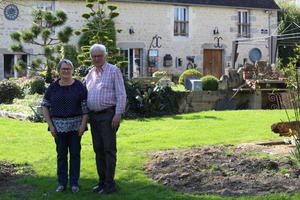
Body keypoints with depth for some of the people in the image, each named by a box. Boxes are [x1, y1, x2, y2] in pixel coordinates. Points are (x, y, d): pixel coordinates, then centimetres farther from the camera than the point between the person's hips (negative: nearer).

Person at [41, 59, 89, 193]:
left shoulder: (79, 86, -2)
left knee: (75, 153, 3)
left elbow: (86, 107, -3)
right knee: (61, 153, 6)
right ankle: (62, 183, 14)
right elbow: (45, 107, 5)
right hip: (59, 125, 1)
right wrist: (50, 125, -4)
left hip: (75, 124, -1)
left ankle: (74, 183, 11)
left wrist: (83, 124, -11)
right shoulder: (52, 88, 3)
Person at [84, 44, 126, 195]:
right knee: (98, 150, 9)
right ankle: (102, 182, 17)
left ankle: (110, 184, -2)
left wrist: (118, 114, -17)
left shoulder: (114, 71, -4)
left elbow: (121, 94, -9)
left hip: (108, 115, -6)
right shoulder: (90, 74, 15)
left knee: (109, 149, -5)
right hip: (93, 116, 7)